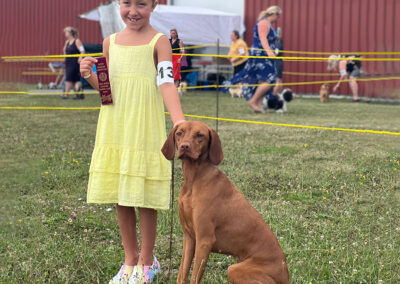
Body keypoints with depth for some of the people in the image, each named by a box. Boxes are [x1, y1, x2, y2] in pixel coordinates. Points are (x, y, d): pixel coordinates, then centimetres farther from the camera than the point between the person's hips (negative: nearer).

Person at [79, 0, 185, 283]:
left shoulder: (158, 41, -4)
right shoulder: (111, 42, 9)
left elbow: (167, 83, -16)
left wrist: (180, 122, -30)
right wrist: (90, 76, -6)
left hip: (145, 130, -4)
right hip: (113, 130, 5)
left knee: (144, 199, 1)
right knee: (121, 200, 11)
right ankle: (130, 260, 26)